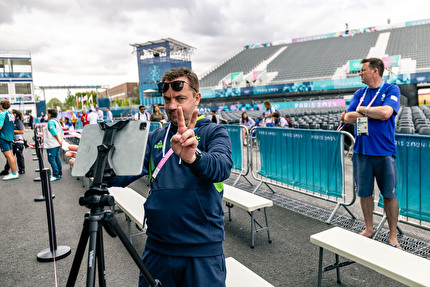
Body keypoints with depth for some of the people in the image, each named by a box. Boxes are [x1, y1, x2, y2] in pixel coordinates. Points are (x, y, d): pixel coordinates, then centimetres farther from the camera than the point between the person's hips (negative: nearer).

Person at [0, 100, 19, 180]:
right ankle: (15, 171, 14)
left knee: (8, 156, -7)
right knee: (11, 155, 11)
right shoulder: (10, 114, 13)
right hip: (10, 136, 8)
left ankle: (14, 174, -7)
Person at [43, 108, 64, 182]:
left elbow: (55, 133, -23)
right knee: (57, 158, 15)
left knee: (51, 159, -6)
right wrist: (61, 140, 9)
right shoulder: (56, 121, 15)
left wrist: (59, 141, -15)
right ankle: (59, 173, 22)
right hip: (57, 144, 10)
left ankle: (56, 175, -5)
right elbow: (61, 132, 16)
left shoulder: (50, 122, -16)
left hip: (52, 145, -10)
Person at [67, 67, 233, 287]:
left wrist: (193, 157, -43)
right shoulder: (155, 138, 10)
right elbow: (125, 174, -1)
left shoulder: (214, 132, -2)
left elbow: (222, 167, -23)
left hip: (203, 250, -3)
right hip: (157, 246, 4)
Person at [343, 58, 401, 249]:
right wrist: (372, 112, -8)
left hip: (384, 152, -4)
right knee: (364, 193, 12)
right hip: (361, 151, 4)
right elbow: (347, 118, 2)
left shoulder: (391, 89, -2)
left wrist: (362, 109, -5)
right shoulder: (360, 93, 11)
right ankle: (369, 229, 29)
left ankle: (393, 235, 19)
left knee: (389, 194, 5)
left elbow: (386, 112, -19)